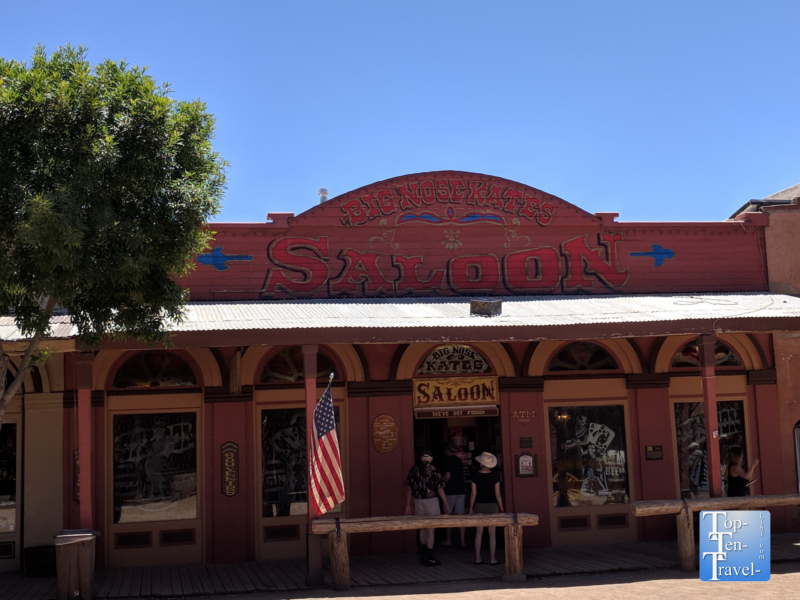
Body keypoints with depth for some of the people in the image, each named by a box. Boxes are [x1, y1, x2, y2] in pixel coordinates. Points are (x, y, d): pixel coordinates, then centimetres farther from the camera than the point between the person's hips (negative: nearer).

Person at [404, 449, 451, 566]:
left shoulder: (414, 470, 1)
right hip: (431, 501, -4)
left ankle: (423, 555, 25)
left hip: (418, 502, 4)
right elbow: (440, 490, -8)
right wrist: (447, 506, -1)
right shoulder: (435, 471, -9)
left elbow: (409, 489, 4)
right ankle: (429, 558, 5)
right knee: (431, 530, 2)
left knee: (422, 528, 19)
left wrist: (408, 505, 13)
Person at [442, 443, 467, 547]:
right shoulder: (459, 461, 12)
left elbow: (447, 476, -16)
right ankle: (463, 541, 0)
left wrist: (442, 485, -1)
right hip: (461, 490, 6)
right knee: (460, 516, 4)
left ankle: (448, 540, 13)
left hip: (451, 491, -6)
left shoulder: (448, 461, -11)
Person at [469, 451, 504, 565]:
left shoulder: (475, 476, -4)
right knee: (492, 533, 3)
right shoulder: (495, 476, -6)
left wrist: (471, 508, 8)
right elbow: (497, 494, -4)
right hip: (492, 505, -1)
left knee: (479, 532, 7)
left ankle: (478, 558, 8)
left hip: (479, 506, 1)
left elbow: (473, 494, -1)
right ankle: (492, 558, 4)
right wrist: (501, 508, 5)